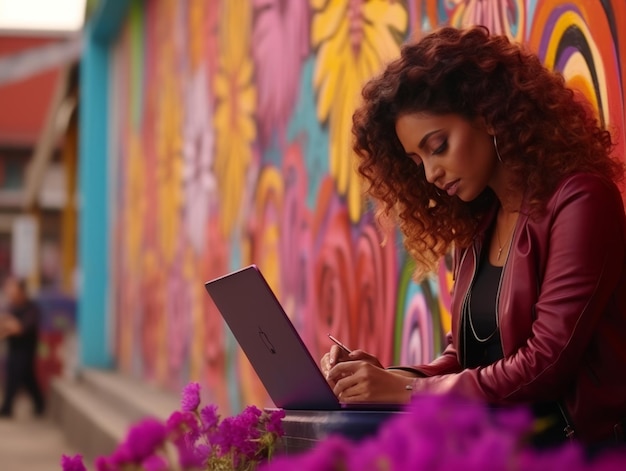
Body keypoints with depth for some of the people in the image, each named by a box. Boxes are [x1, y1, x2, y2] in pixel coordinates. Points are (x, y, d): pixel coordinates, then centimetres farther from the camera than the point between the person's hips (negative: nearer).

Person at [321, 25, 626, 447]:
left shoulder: (579, 203, -10)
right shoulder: (476, 222, 13)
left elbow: (546, 363, -16)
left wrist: (408, 391, -15)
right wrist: (390, 379, -3)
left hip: (581, 449, -6)